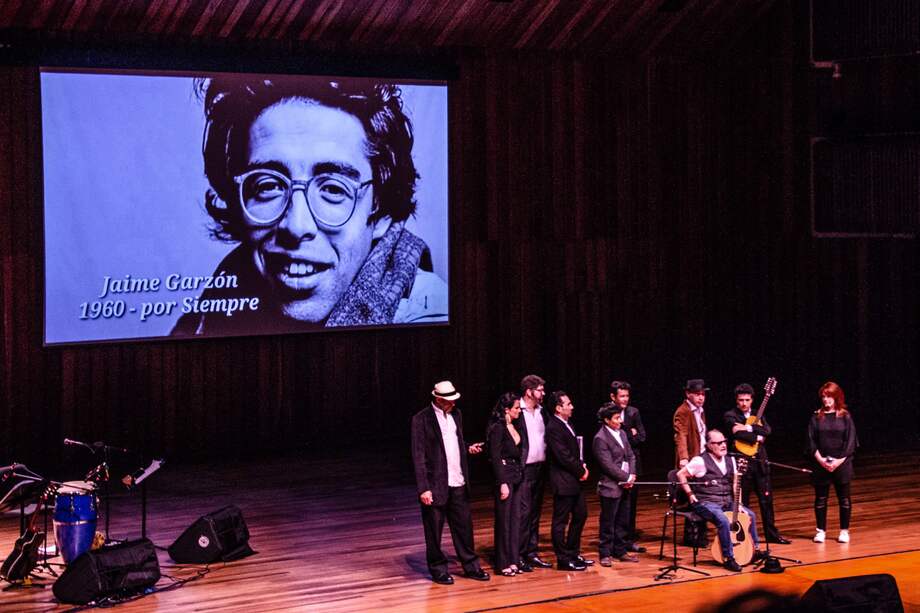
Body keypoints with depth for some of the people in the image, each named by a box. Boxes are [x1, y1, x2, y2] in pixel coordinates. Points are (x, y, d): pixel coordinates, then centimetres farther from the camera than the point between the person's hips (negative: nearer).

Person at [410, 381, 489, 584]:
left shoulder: (456, 414, 10)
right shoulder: (421, 419, -10)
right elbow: (418, 456, -12)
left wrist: (469, 449, 3)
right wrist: (423, 488, -16)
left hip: (458, 483, 6)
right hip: (436, 485, -6)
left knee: (464, 526, 10)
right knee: (434, 531, 4)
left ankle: (471, 566, 20)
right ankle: (438, 569, 15)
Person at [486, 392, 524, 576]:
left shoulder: (513, 427, 11)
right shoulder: (497, 428, -12)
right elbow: (495, 457, -15)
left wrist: (520, 475, 7)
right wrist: (503, 483, -18)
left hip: (517, 478, 8)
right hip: (504, 477, -8)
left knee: (515, 519, 8)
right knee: (504, 520, -1)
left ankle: (513, 561, 13)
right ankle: (503, 563, 7)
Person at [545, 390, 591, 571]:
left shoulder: (566, 425, 12)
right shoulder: (553, 428, -18)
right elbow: (563, 457, -21)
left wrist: (582, 466, 2)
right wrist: (581, 471, -11)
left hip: (574, 481, 10)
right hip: (563, 482, -10)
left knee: (580, 515, 17)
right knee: (561, 521, -1)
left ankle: (573, 554, 28)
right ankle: (563, 559, 5)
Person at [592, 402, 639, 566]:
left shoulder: (621, 433, 11)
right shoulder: (600, 439, -14)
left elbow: (630, 456, 14)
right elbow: (608, 465, -18)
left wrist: (632, 475, -2)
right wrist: (627, 477, -14)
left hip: (624, 486, 8)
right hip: (610, 487, -8)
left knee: (623, 521, 13)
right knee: (608, 522, 0)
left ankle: (621, 551, 22)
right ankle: (605, 554, 7)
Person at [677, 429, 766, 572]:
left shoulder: (730, 460, 9)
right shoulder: (701, 461, -13)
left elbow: (735, 484, 13)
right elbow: (680, 474, -9)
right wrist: (691, 495, -10)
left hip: (727, 501, 8)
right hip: (706, 503, -8)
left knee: (750, 515, 0)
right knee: (723, 520, -32)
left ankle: (755, 550, 16)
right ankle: (729, 558, -22)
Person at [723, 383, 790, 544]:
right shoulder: (730, 416, -3)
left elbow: (767, 430, -5)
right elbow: (737, 434, -20)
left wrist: (748, 428, -17)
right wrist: (757, 437, -10)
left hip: (760, 462, 5)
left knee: (766, 499, 9)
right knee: (743, 501, 2)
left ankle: (772, 533, 17)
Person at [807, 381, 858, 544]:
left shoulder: (845, 417, 1)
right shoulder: (816, 417, 4)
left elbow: (851, 442, -2)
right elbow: (811, 441, 2)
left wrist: (840, 460, -12)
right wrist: (820, 459, -11)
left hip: (841, 463, -1)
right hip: (821, 464, 1)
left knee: (844, 499, 4)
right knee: (820, 498, 5)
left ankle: (844, 531, 13)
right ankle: (820, 531, 14)